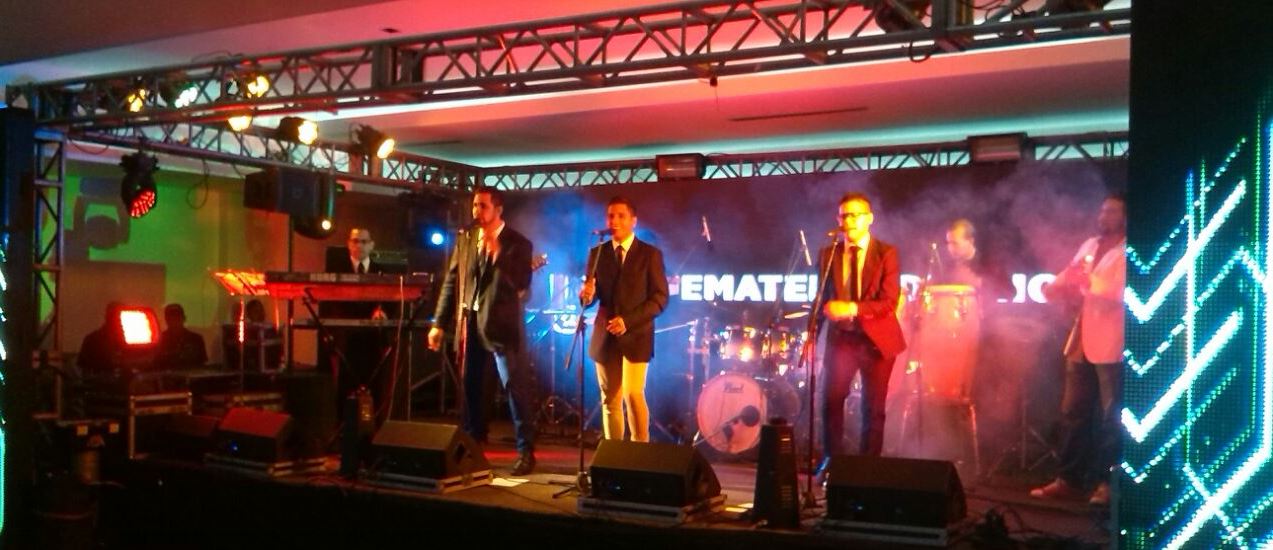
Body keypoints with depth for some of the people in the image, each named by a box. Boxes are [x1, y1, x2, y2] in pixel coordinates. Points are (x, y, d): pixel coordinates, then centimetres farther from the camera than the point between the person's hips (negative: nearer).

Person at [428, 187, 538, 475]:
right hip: (470, 323, 5)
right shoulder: (465, 239, 9)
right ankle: (474, 444, 26)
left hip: (501, 324, -5)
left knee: (516, 387, -4)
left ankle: (525, 451, 2)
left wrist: (496, 252, -22)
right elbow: (451, 282, 10)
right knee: (470, 386, 12)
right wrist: (439, 323, 7)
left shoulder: (517, 243, -5)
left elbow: (522, 284, -16)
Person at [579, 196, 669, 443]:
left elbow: (660, 298, -6)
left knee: (633, 394, -15)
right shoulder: (597, 253, 9)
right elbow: (591, 295, 9)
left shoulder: (650, 254, -1)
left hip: (635, 335, -3)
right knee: (610, 400, 6)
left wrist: (627, 320, -16)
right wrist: (586, 295, -16)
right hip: (605, 336, 4)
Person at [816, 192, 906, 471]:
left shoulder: (887, 253, -3)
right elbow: (822, 299, 9)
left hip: (877, 338, -1)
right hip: (841, 337, 2)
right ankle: (831, 461, 6)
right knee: (831, 400, -10)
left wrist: (853, 308, -26)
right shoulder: (828, 254, 6)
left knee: (873, 407, 5)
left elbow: (889, 302, -12)